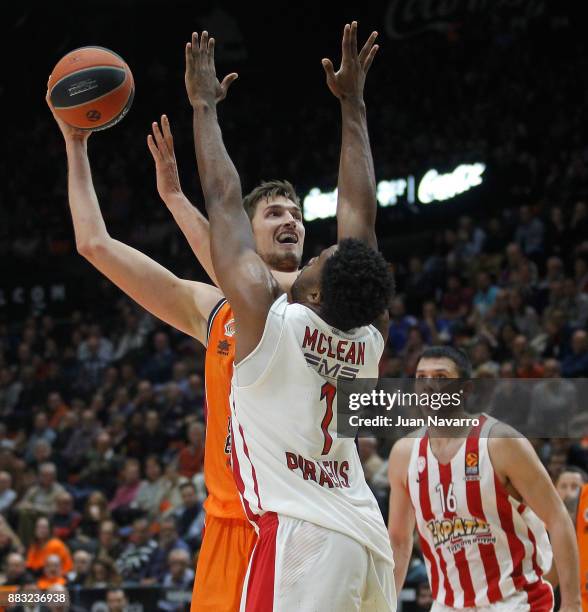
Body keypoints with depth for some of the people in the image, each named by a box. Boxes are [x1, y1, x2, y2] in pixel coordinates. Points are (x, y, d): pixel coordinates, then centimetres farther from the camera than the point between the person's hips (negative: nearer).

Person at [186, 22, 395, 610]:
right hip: (367, 535, 8)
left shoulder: (267, 313, -6)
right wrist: (352, 105, 27)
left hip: (299, 536, -8)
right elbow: (360, 211, 19)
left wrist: (203, 103, 14)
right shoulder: (369, 339, 10)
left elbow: (223, 200, 3)